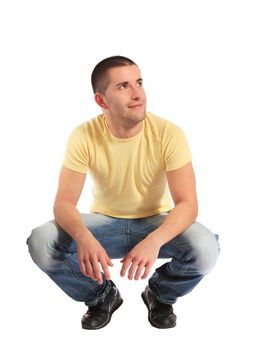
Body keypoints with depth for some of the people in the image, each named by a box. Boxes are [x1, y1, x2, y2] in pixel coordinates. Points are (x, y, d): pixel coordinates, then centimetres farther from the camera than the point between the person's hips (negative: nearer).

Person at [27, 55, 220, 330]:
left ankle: (160, 295, 5)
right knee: (40, 242, -26)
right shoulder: (84, 136, -18)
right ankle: (103, 296, 4)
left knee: (205, 248, -32)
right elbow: (64, 203, -20)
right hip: (104, 222, 1)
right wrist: (83, 237, -44)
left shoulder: (169, 134, -20)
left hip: (156, 222, 0)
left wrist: (154, 240, -44)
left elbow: (187, 204, -23)